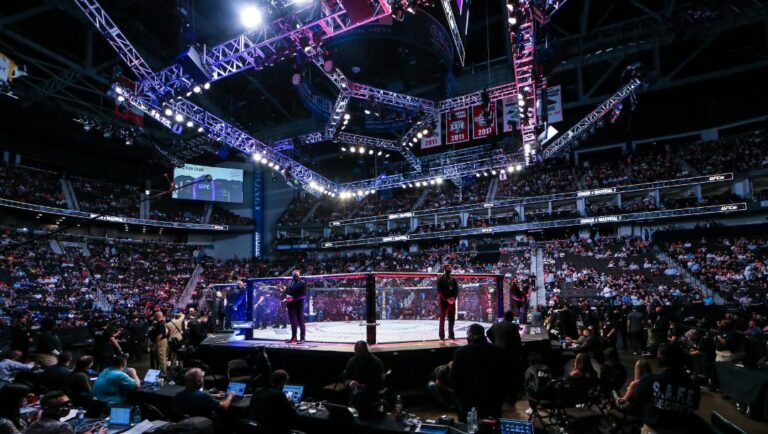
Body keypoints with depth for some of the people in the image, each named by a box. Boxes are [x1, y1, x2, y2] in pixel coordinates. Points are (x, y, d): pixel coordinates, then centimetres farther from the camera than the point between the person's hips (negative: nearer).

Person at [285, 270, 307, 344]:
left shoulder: (302, 283, -2)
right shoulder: (290, 283, 17)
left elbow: (303, 294, -10)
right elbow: (286, 291, 19)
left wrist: (294, 298, -18)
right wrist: (287, 296, -4)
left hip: (299, 304, -6)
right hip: (291, 304, 6)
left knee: (300, 321, -5)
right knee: (293, 321, 11)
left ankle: (302, 338, -3)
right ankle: (293, 337, 19)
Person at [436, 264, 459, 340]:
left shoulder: (453, 280, 14)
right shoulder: (440, 279, -2)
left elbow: (456, 290, 11)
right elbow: (439, 291, -9)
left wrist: (454, 298, -7)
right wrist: (447, 299, -16)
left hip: (452, 301, 5)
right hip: (443, 301, -5)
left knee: (452, 319, 6)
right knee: (442, 319, -1)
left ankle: (451, 335, 14)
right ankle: (442, 336, 2)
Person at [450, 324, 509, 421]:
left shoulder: (460, 352, -13)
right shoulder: (499, 352, -4)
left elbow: (453, 378, -8)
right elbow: (505, 377, 3)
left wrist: (460, 396, 8)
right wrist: (500, 397, 14)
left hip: (468, 402, -2)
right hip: (493, 402, 2)